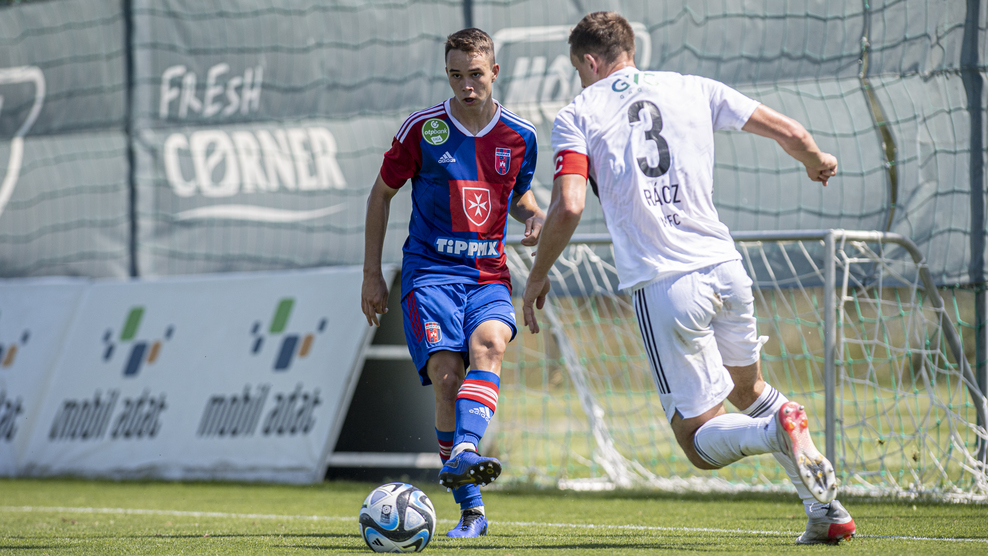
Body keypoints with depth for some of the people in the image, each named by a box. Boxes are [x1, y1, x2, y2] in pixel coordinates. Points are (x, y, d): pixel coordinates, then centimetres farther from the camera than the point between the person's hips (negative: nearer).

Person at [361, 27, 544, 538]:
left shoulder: (519, 136, 5)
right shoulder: (422, 130, -2)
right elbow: (382, 194, 10)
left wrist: (535, 216, 0)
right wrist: (372, 275, 8)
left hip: (489, 274, 2)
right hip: (430, 271, -2)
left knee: (489, 342, -31)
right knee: (446, 375, -19)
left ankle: (464, 453, -47)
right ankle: (470, 508, -10)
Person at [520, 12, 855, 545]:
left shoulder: (578, 115, 3)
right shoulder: (691, 89, 12)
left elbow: (568, 206, -11)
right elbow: (789, 133, 12)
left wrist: (538, 277, 4)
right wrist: (816, 161, 35)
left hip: (662, 288, -4)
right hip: (725, 268, 4)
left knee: (700, 442, 5)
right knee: (747, 388, 28)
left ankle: (779, 431, -28)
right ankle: (825, 507, 10)